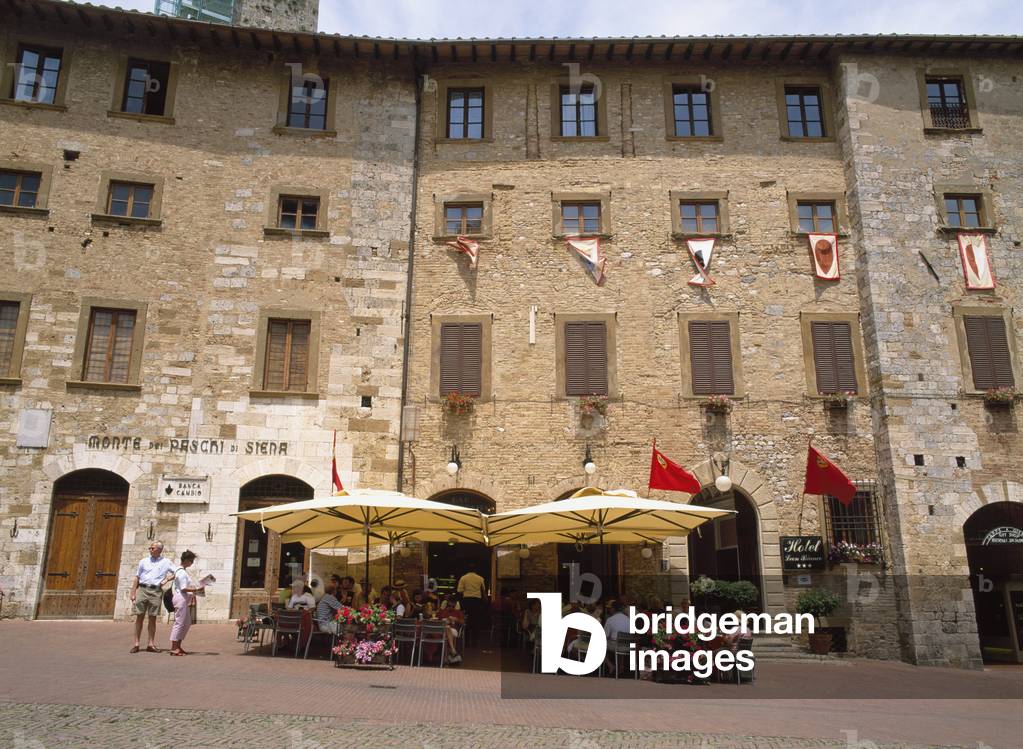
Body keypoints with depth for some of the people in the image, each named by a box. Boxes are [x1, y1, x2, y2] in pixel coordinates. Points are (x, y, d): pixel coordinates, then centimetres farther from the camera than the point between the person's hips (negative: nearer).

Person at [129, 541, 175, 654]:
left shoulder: (166, 562, 8)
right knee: (139, 617, -1)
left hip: (156, 591, -1)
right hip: (142, 589, 1)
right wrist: (133, 594, 5)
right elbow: (137, 578, 12)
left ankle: (151, 644, 6)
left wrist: (167, 579, -2)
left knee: (153, 618, 2)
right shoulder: (144, 561, 12)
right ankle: (136, 644, 4)